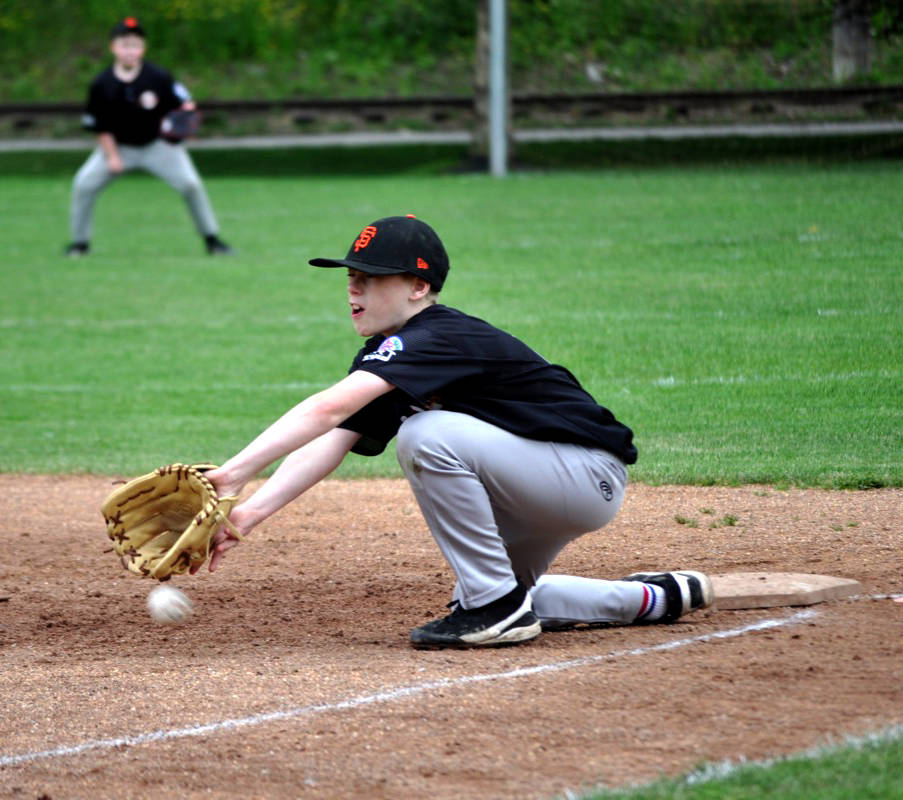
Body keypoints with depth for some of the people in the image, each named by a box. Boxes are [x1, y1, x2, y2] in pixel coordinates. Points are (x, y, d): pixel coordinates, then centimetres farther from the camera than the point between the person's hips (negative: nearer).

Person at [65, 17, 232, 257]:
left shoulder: (158, 78, -17)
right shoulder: (102, 85, -14)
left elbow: (185, 103, -10)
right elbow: (101, 126, -5)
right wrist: (112, 156, -13)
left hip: (158, 144, -1)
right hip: (118, 145, 1)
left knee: (190, 184, -15)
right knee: (84, 183, -13)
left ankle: (211, 238, 4)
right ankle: (80, 242, 5)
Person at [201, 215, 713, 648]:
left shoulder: (441, 339, -25)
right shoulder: (383, 357, 4)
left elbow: (329, 408, -37)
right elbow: (327, 445, -5)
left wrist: (237, 470, -42)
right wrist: (249, 512, -20)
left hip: (591, 478, -10)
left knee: (428, 435, -28)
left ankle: (500, 606, -17)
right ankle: (649, 600, 30)